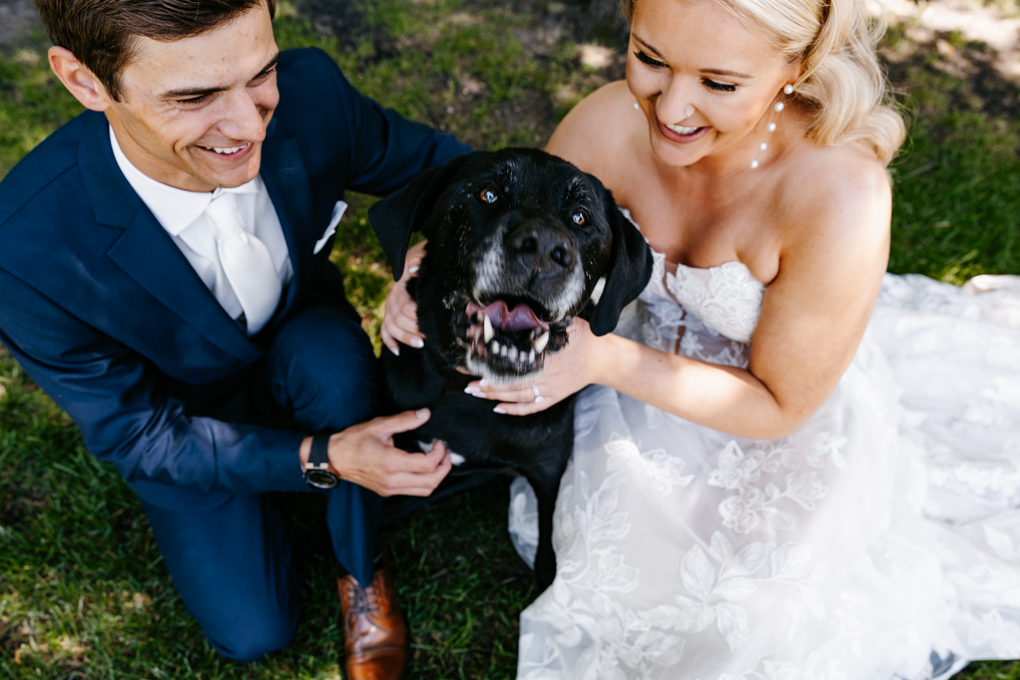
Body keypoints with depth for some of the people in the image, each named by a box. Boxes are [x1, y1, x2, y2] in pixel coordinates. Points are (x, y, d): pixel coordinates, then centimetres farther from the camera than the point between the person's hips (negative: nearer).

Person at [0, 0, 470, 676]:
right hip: (183, 420, -2)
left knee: (329, 348, -31)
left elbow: (429, 159, -9)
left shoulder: (309, 90, -29)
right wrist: (320, 457, -34)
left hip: (306, 351, 3)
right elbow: (135, 436, -23)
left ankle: (361, 568, -6)